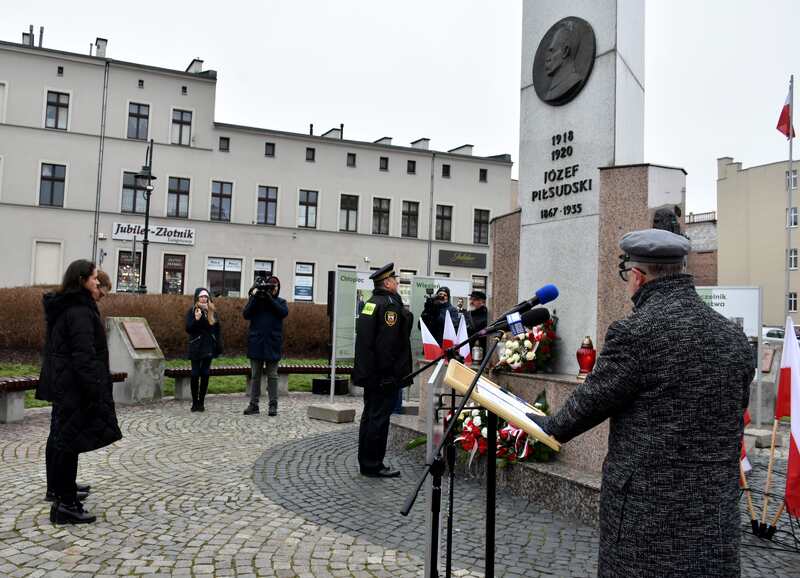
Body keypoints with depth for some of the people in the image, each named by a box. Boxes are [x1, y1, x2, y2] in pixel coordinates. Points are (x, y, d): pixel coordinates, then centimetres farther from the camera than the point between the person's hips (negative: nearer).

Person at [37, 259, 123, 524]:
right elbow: (83, 356, -25)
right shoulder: (80, 312, -19)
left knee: (59, 437, 22)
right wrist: (96, 391, -25)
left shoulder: (63, 308, 13)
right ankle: (65, 504, -4)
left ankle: (57, 487, 38)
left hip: (61, 384, 11)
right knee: (71, 440, -7)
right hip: (75, 387, -11)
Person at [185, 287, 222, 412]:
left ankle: (201, 402, 10)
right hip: (196, 347, -2)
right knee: (195, 374, 0)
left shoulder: (212, 312, 7)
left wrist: (219, 346, -2)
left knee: (205, 374, 4)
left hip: (208, 347, 2)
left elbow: (218, 330, 7)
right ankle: (195, 402, 7)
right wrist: (196, 319, -21)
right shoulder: (192, 312, 0)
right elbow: (188, 329, -8)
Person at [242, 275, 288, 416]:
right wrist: (254, 296, -14)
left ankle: (273, 405, 7)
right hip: (256, 344, 1)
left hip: (272, 345, -1)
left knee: (272, 376, 2)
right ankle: (253, 404, 13)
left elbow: (284, 312, -12)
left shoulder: (280, 301, 8)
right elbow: (246, 314, -6)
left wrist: (270, 298, -16)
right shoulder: (255, 299, 7)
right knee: (255, 375, 7)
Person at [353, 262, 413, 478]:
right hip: (385, 375, -10)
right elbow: (389, 343, -21)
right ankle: (373, 465, 3)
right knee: (379, 417, -4)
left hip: (370, 372, 10)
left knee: (370, 416, 15)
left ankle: (366, 463, 23)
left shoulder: (370, 303, 15)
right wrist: (390, 373, -20)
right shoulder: (389, 304, -15)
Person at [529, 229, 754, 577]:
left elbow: (592, 400, -7)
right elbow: (736, 412, 13)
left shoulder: (634, 332, -16)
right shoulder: (734, 337, 4)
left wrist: (552, 426, 11)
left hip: (648, 511, -6)